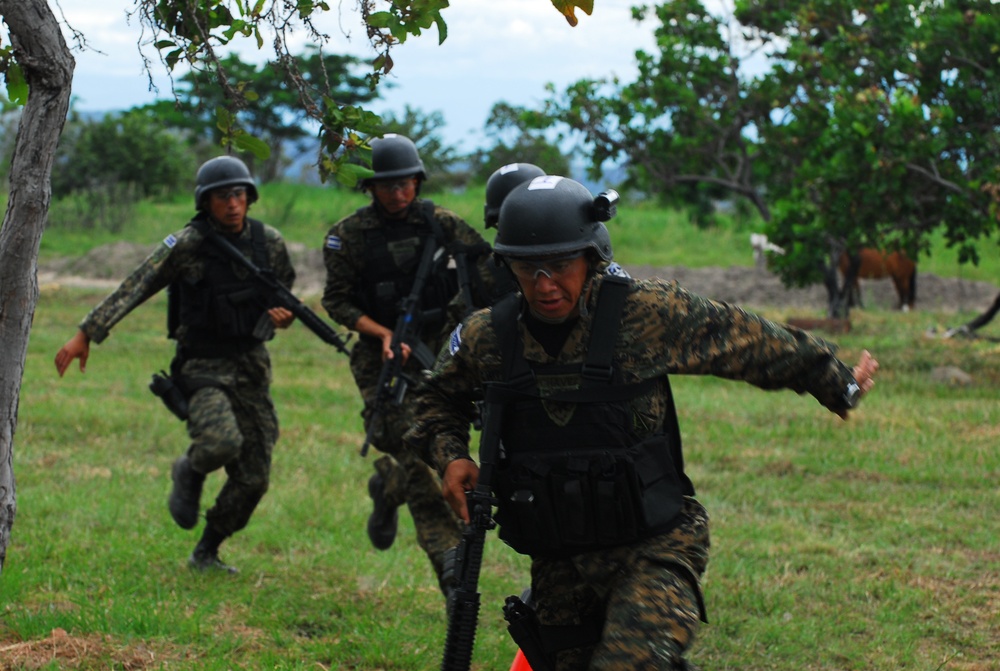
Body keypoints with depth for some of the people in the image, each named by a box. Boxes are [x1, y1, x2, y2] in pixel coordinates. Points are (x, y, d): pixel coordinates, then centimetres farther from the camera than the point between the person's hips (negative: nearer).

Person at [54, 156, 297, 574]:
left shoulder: (269, 242, 3)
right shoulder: (187, 245, -11)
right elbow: (132, 289, -14)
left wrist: (283, 315, -6)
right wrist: (85, 335, -21)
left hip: (251, 367, 5)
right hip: (202, 367, -5)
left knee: (252, 478, 2)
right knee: (221, 442, -32)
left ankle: (206, 554, 24)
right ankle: (189, 473, 4)